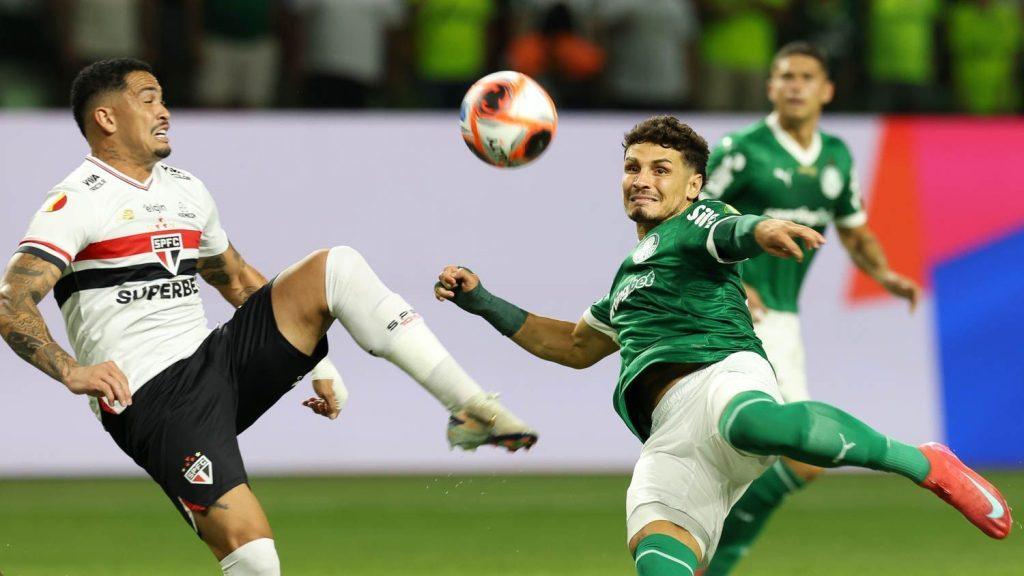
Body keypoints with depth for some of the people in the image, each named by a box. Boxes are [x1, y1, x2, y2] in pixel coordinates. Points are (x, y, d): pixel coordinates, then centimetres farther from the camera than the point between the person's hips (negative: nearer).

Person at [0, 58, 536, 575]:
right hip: (151, 399, -7)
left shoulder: (185, 189, 18)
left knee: (335, 268, -9)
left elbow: (238, 281, 31)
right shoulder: (77, 202, -7)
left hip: (219, 359, 7)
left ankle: (471, 408, -14)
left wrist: (315, 361, 26)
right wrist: (72, 371, -35)